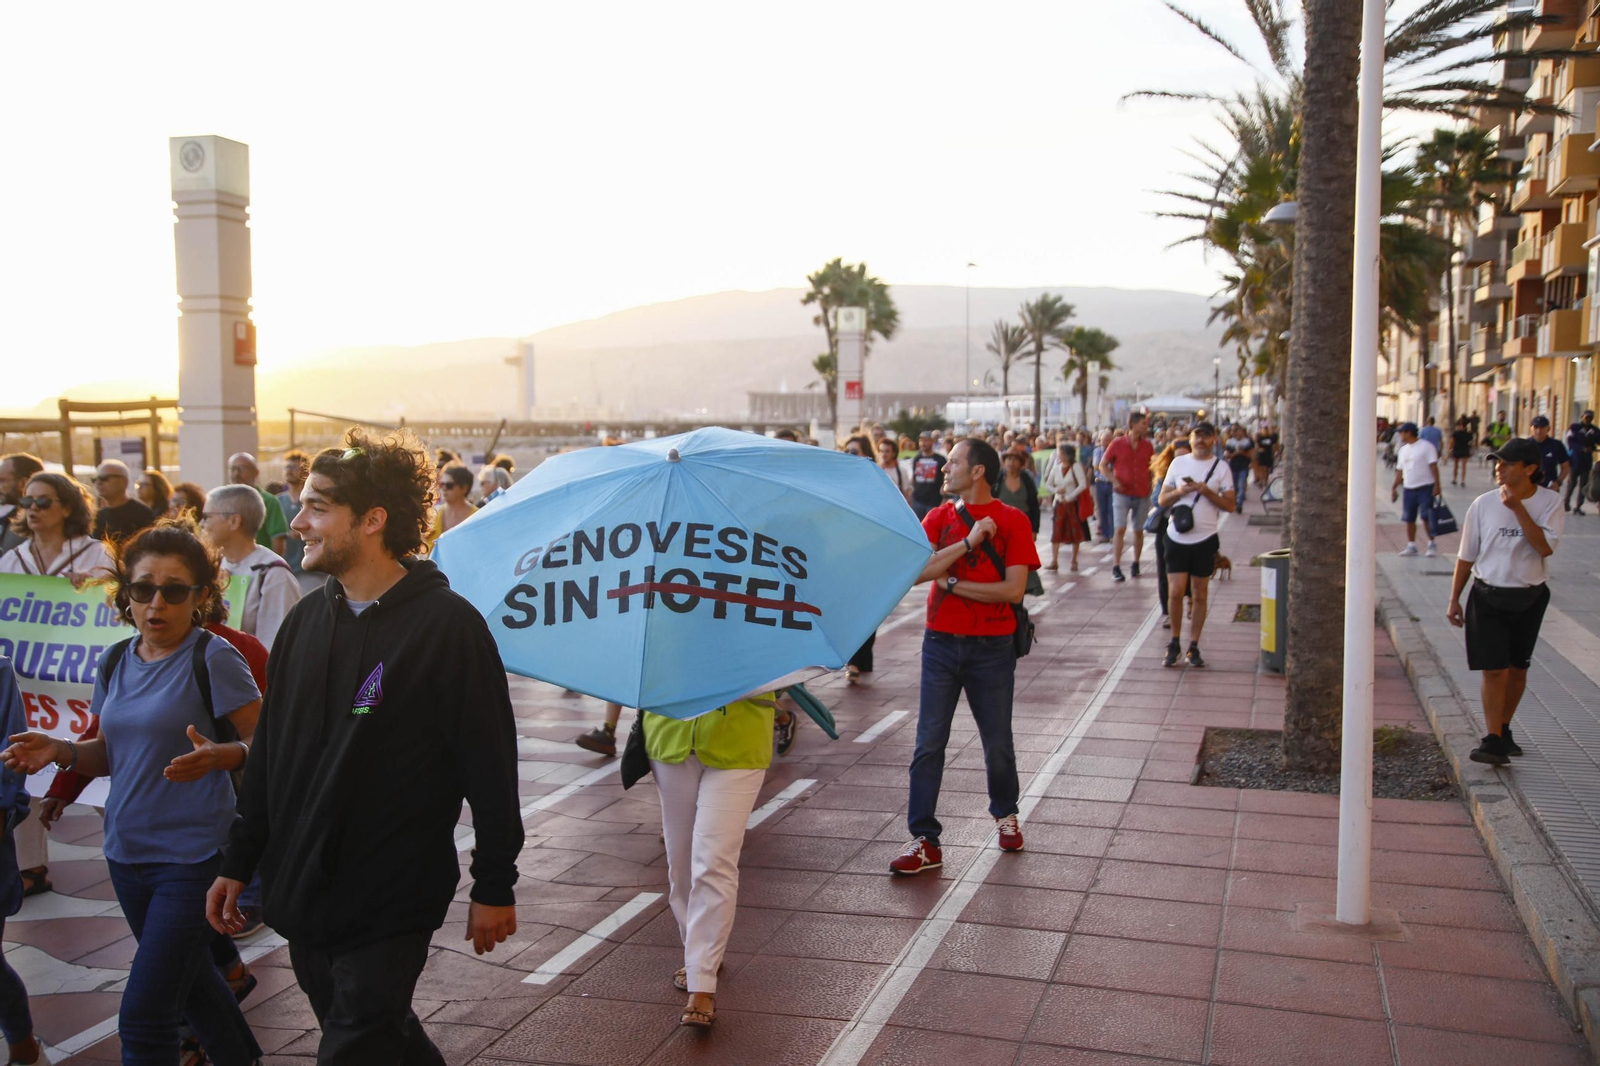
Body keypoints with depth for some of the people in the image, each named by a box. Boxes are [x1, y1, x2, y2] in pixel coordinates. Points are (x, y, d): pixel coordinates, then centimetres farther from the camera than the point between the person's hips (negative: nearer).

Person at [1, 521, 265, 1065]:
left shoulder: (213, 658, -13)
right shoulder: (116, 664, 7)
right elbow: (112, 754, 16)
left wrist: (218, 754, -33)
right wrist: (61, 751, -3)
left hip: (192, 853, -7)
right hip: (127, 851, 7)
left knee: (144, 1015, -7)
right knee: (189, 980, 24)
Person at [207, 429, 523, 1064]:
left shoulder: (447, 625, -15)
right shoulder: (307, 620, 5)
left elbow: (491, 767, -12)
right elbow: (268, 754, 12)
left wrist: (495, 887, -9)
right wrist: (238, 864, 13)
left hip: (389, 910, -6)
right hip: (300, 895, 6)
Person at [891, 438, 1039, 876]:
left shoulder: (1012, 521, -4)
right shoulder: (939, 517, 6)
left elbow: (1013, 590, -14)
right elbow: (916, 570, -10)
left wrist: (951, 583, -12)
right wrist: (968, 542, -18)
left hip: (992, 647, -2)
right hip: (941, 643, 2)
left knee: (998, 744, 10)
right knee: (929, 744, -1)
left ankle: (1005, 814, 37)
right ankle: (925, 840, 6)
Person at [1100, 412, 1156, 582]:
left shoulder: (1148, 446, 5)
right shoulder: (1117, 444, -4)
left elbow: (1153, 466, 16)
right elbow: (1103, 465, 2)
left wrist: (1152, 485, 5)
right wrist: (1114, 480, -12)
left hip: (1142, 494, 3)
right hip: (1122, 493, -3)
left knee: (1138, 530, 8)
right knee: (1120, 529, -11)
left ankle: (1136, 564, 22)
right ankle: (1116, 568, -10)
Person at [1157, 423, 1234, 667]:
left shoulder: (1221, 467, 3)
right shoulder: (1178, 463, 7)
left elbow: (1230, 504, -1)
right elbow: (1162, 500, 8)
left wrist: (1207, 492, -15)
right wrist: (1179, 491, -11)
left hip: (1205, 539, -1)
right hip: (1177, 537, 1)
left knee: (1200, 595, 6)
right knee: (1175, 592, -4)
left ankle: (1193, 647, 15)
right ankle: (1174, 643, 13)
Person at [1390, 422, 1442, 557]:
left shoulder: (1426, 447, -7)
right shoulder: (1403, 450, 13)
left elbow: (1433, 466, -10)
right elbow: (1399, 471, 17)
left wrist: (1437, 485, -16)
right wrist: (1394, 488, 13)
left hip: (1425, 487, -6)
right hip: (1409, 489, 6)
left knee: (1426, 517, -6)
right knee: (1409, 519, 5)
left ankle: (1432, 544, 6)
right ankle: (1411, 546, 13)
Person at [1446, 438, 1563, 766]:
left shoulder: (1550, 502, -5)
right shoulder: (1483, 504, -3)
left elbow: (1545, 546, -20)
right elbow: (1466, 555, 4)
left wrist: (1518, 508, -23)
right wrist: (1454, 600, 4)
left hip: (1530, 599, 1)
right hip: (1488, 597, -1)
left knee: (1518, 668, 12)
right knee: (1494, 669, -7)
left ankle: (1503, 729, 28)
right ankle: (1493, 739, -5)